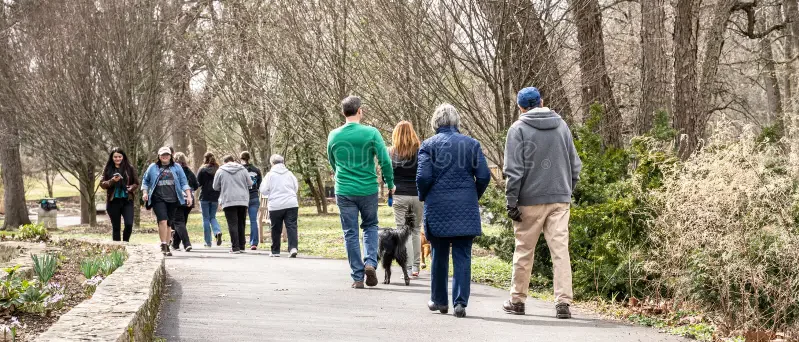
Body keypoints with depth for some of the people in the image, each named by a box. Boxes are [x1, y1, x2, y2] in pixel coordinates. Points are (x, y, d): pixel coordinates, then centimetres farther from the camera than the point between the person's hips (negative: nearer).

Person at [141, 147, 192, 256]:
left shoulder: (176, 167, 12)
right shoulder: (153, 168, 10)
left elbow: (184, 182, 10)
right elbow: (145, 181, 19)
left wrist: (189, 195, 1)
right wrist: (145, 193, 4)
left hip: (172, 200, 2)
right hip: (158, 199, -2)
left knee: (168, 223, 5)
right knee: (162, 221, -18)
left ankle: (166, 247, 14)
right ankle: (164, 245, -14)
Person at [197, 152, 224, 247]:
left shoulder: (202, 170, -7)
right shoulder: (219, 169, 1)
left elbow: (198, 183, -5)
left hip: (205, 197, -3)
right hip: (215, 197, 3)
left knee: (206, 219, 5)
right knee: (213, 217, 16)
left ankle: (208, 242, 4)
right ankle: (218, 232, -14)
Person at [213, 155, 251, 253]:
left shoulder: (220, 171, 1)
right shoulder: (242, 169, 6)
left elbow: (216, 187, 7)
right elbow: (250, 183, 11)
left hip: (229, 201, -3)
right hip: (243, 201, 3)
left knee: (233, 224, -3)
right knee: (241, 224, 12)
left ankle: (235, 247, -10)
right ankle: (242, 247, 15)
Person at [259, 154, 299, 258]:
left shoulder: (270, 175, -2)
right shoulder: (289, 174, 7)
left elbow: (263, 191, -2)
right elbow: (296, 188, 14)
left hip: (276, 206, -1)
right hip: (291, 204, 1)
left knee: (276, 229, 9)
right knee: (291, 227, -3)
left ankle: (275, 251, 15)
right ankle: (293, 248, -19)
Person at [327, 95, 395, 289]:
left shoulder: (333, 136, 0)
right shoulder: (371, 133, -9)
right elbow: (385, 160, -8)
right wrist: (390, 183, 7)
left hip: (344, 191, 1)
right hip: (368, 189, -1)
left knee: (350, 233, 8)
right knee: (370, 226, 20)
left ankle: (358, 277, 8)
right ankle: (371, 262, 0)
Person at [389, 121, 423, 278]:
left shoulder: (391, 152, -3)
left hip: (400, 196, -1)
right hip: (418, 195, 1)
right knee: (416, 230, 15)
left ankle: (408, 267, -6)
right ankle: (416, 266, 16)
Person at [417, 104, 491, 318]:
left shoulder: (429, 145, -3)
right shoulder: (471, 144, 2)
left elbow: (423, 177, -10)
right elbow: (484, 176, -1)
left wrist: (423, 197, 9)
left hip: (437, 208, 0)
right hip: (466, 210, 0)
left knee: (439, 255, 13)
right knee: (462, 256, 2)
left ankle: (439, 300, 23)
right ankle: (460, 302, -6)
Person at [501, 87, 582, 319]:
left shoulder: (518, 129, -3)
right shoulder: (562, 125, 10)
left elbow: (514, 170, -8)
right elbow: (575, 165, 13)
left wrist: (511, 202, -6)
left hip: (530, 199, -3)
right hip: (560, 199, 3)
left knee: (524, 250, 8)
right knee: (560, 250, -1)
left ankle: (517, 300, 17)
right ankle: (563, 302, -8)